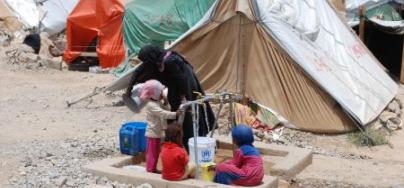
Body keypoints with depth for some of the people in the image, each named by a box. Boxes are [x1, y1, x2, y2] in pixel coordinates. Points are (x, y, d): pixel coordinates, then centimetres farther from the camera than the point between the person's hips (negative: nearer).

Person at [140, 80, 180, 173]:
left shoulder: (158, 103, 11)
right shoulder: (151, 105, -21)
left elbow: (167, 110, 9)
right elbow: (163, 114, -31)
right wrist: (176, 114, -39)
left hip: (157, 133, 10)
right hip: (153, 133, -10)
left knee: (156, 152, 17)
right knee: (152, 152, -2)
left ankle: (153, 169, 28)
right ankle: (150, 170, 6)